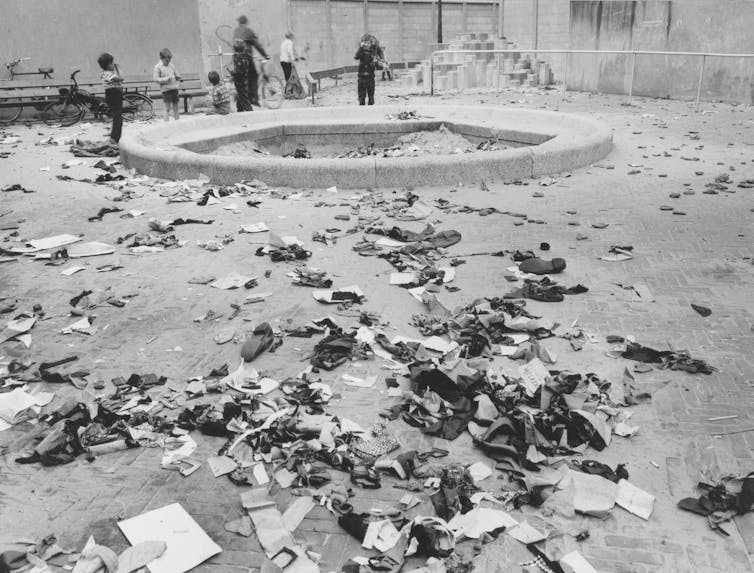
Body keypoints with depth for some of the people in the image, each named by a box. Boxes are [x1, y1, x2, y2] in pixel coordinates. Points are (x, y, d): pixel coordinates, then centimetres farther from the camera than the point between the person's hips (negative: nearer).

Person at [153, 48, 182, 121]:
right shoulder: (158, 67, -2)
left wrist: (177, 77, 0)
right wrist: (166, 79, -20)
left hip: (174, 88, 5)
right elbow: (156, 79, -6)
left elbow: (176, 74, 24)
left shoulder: (171, 65, 13)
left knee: (176, 108, 9)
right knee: (167, 109, -8)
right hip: (166, 90, -5)